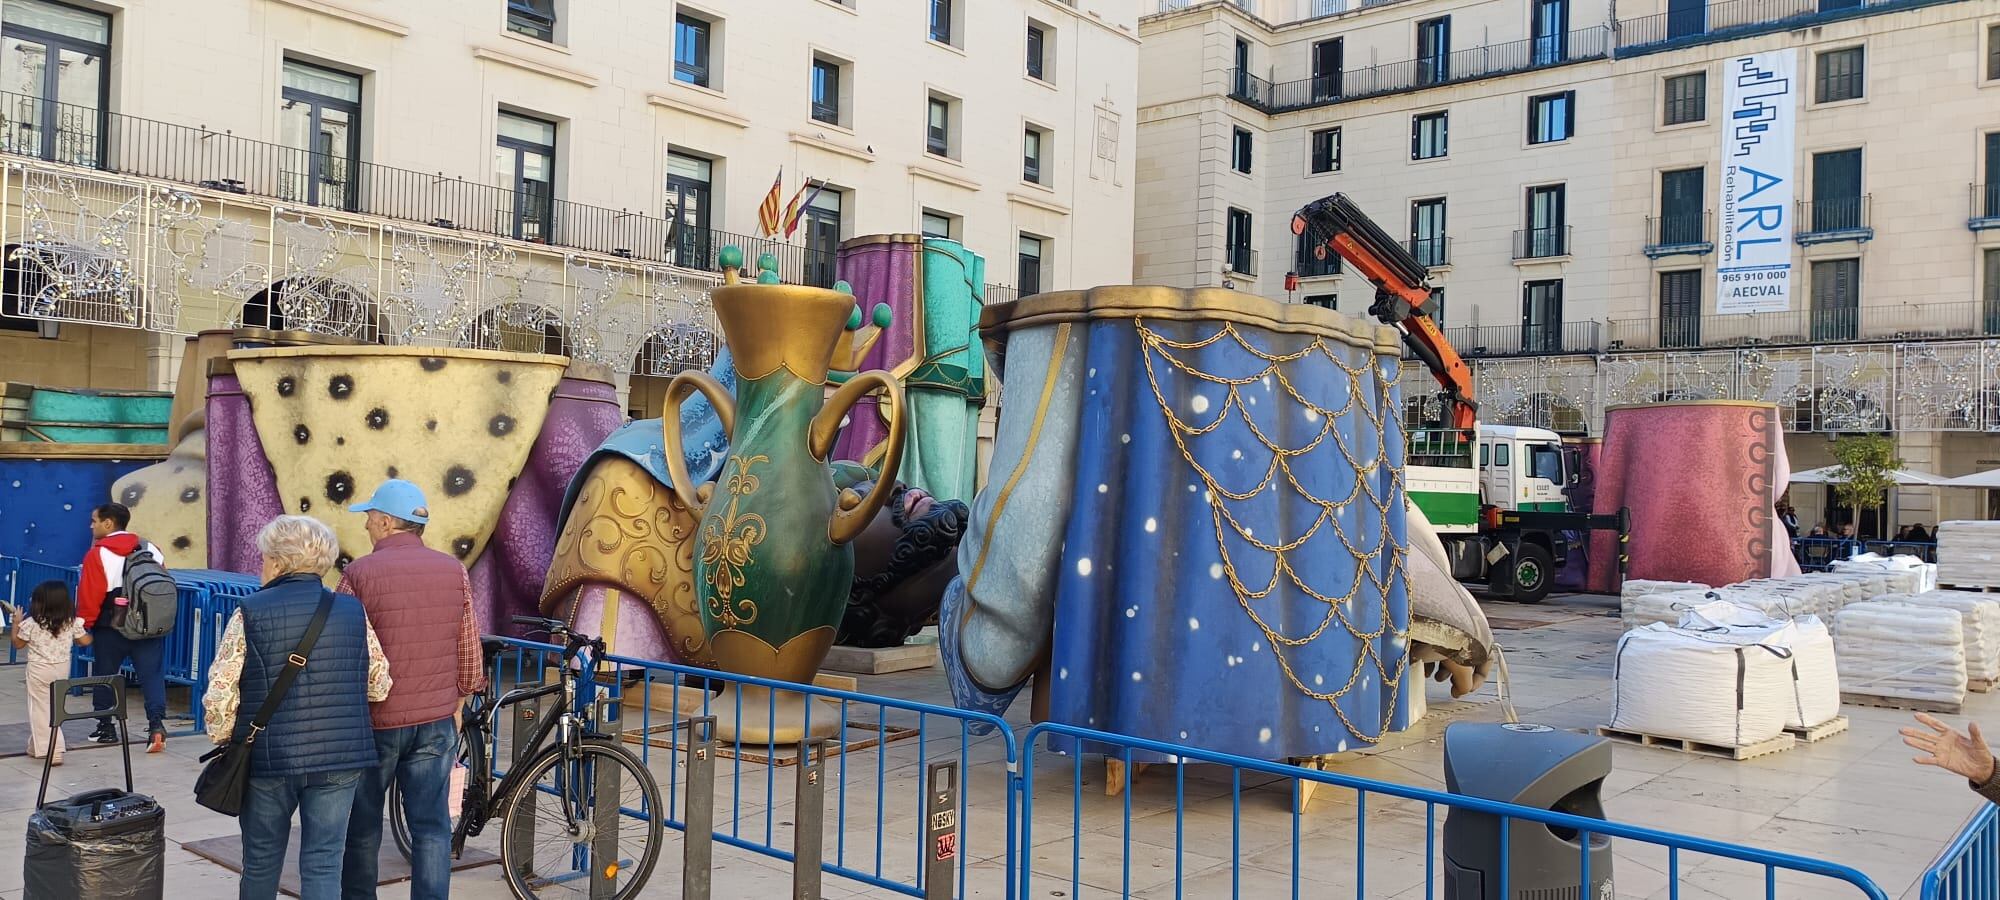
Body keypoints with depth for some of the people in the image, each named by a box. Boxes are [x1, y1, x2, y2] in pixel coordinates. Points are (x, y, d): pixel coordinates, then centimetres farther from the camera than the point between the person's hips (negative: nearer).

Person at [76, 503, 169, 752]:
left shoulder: (98, 554, -10)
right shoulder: (151, 549, 5)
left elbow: (89, 595, -12)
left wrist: (83, 625, -1)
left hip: (111, 629, -3)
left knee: (104, 676, 14)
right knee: (152, 675, -1)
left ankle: (106, 728, 22)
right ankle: (157, 724, -15)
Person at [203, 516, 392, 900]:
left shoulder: (251, 613, -5)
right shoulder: (353, 611, 3)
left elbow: (220, 692, -7)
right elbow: (379, 685, 7)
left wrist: (223, 738, 8)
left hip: (269, 757, -1)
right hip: (341, 758, 1)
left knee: (261, 861, 17)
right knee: (324, 862, 5)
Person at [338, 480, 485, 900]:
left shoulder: (360, 574, -10)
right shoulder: (454, 571, 0)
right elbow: (469, 649, 5)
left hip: (375, 720, -2)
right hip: (436, 721, 3)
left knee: (362, 825, 15)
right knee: (432, 826, 6)